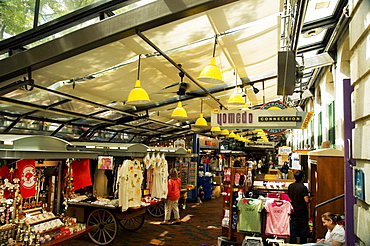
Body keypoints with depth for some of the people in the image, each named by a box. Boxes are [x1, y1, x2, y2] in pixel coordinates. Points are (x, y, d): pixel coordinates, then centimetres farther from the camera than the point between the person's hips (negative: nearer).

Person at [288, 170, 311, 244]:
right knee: (303, 230, 10)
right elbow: (306, 200, -19)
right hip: (302, 212, -4)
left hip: (293, 211, 4)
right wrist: (310, 199, 1)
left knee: (293, 230, 10)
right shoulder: (303, 187, -16)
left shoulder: (290, 186, 1)